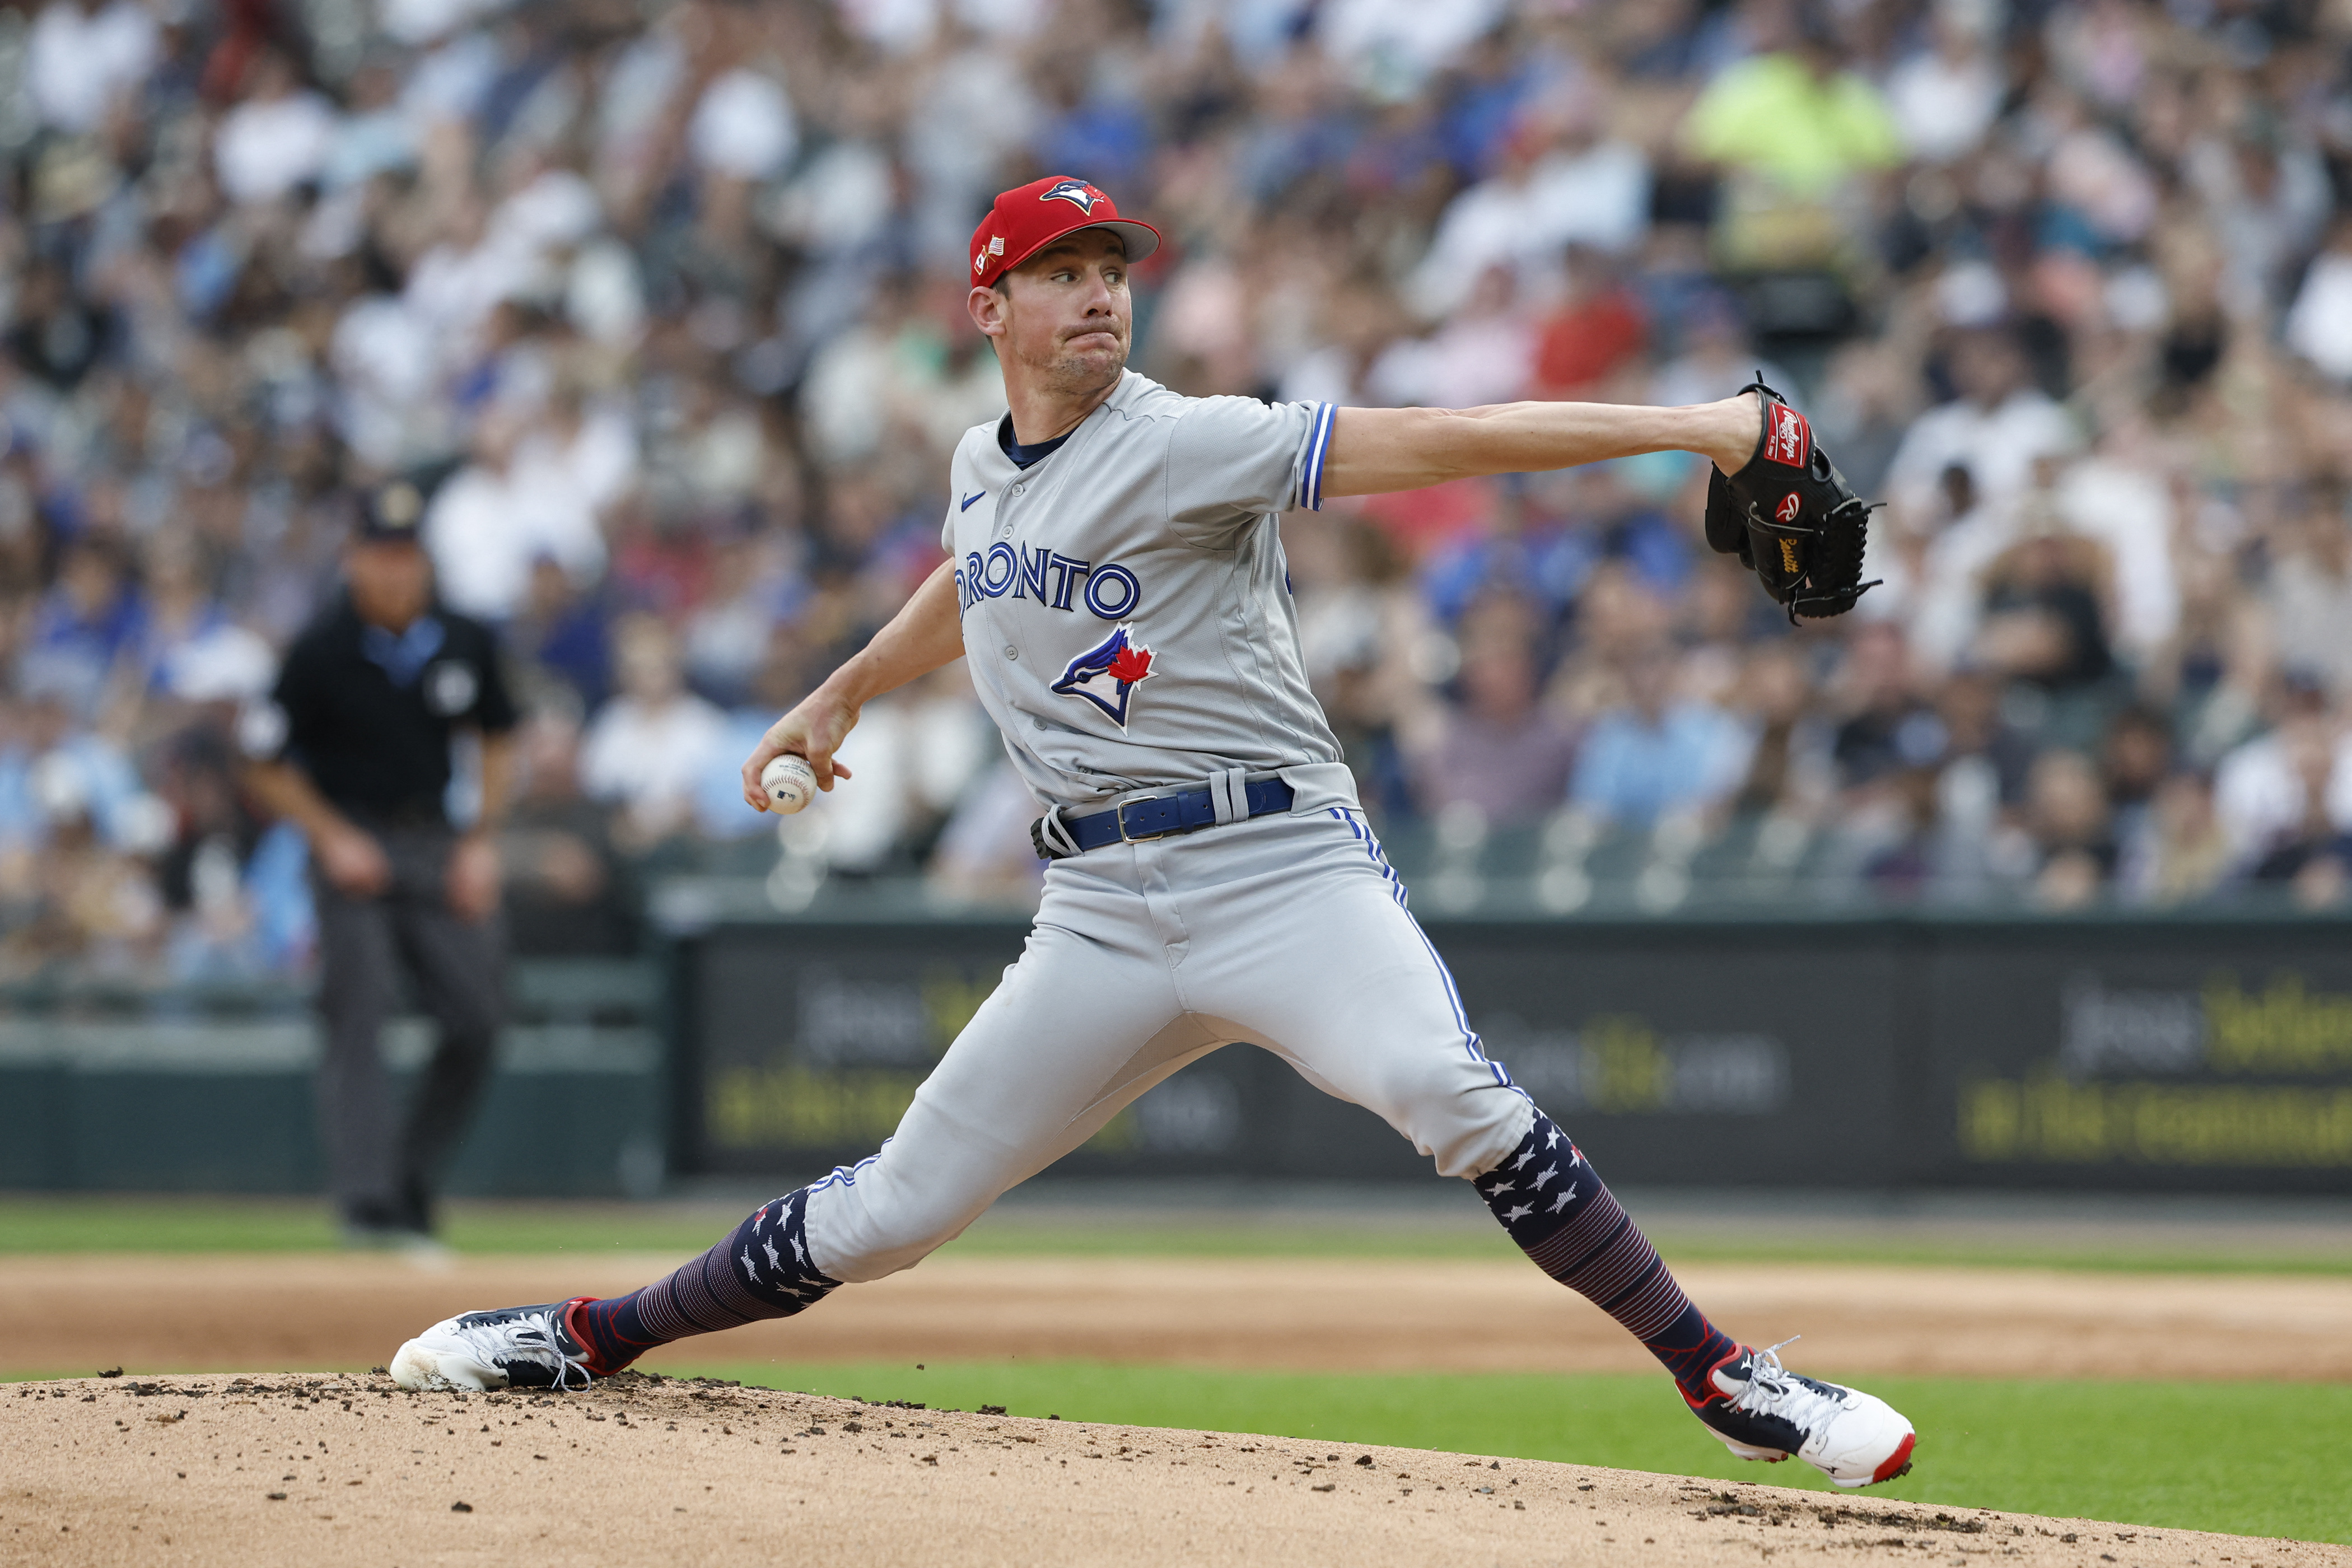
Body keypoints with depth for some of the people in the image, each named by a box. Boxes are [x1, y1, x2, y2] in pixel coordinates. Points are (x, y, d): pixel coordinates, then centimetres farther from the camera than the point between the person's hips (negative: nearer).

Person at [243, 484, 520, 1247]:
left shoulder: (464, 645, 0)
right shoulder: (321, 653, -12)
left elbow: (495, 740, 15)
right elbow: (266, 767, -4)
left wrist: (483, 841, 5)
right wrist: (333, 839, -12)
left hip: (438, 845, 4)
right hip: (353, 841, -4)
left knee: (477, 1016, -3)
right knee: (357, 1014, -14)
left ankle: (413, 1177, 12)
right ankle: (369, 1197, -18)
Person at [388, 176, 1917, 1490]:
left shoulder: (1186, 444, -9)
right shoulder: (984, 469, 11)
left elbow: (1431, 440, -20)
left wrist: (1685, 425, -28)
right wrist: (841, 694, 45)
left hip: (1283, 865, -5)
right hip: (1104, 910, 5)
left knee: (1454, 1097, -30)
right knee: (892, 1211, 5)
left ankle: (1729, 1384, -24)